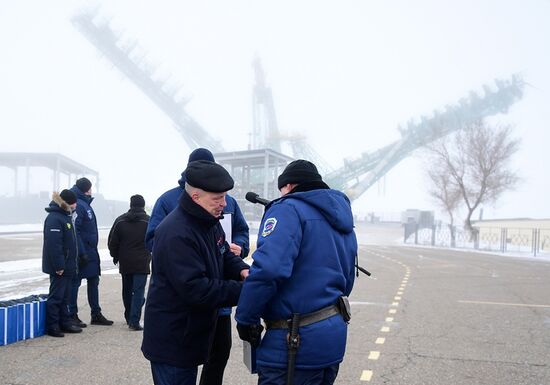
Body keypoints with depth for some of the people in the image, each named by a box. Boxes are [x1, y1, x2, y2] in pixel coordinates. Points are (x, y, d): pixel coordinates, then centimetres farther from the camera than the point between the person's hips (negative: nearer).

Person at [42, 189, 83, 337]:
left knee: (65, 296, 15)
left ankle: (65, 323, 24)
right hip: (59, 267, -9)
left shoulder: (67, 215, 12)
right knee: (56, 296, -1)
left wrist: (72, 263, 17)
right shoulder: (54, 218, -19)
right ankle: (52, 326, 7)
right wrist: (59, 266, -24)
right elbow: (53, 244, -25)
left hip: (67, 266, 10)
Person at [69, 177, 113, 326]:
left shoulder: (85, 204, 14)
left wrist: (92, 250, 16)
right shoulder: (78, 205, -15)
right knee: (75, 282, 0)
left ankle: (96, 314, 21)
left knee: (94, 281, 13)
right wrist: (81, 253, -23)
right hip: (82, 252, -10)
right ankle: (72, 315, 8)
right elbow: (75, 231, -22)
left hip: (91, 252, 10)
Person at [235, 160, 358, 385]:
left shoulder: (288, 209, -11)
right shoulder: (341, 218, 16)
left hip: (297, 340, -9)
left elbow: (269, 268, -26)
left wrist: (245, 318, -16)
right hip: (336, 332, 9)